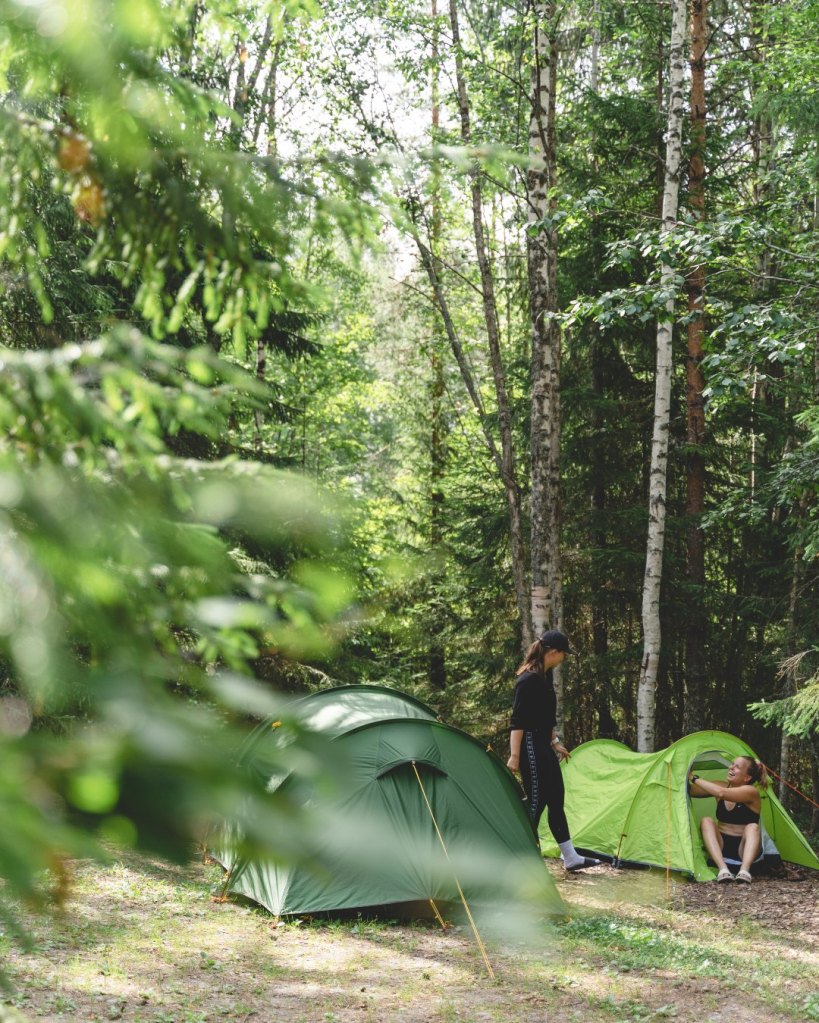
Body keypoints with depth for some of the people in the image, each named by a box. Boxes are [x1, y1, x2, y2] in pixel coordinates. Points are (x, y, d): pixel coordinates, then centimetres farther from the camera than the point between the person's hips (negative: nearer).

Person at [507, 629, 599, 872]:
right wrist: (514, 756, -22)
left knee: (556, 800, 14)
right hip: (530, 746, -10)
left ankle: (571, 857, 23)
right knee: (535, 802, -4)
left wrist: (555, 741, 23)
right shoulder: (529, 680, -19)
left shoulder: (545, 676, 11)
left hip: (543, 746, 10)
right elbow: (517, 720, -21)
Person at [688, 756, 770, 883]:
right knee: (707, 821, -23)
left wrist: (695, 778, -27)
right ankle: (723, 869, -38)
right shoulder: (721, 786, 2)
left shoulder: (751, 792, -16)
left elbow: (721, 793, -33)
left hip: (744, 848, -4)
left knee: (752, 827, -32)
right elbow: (690, 790, -2)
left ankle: (744, 870, -49)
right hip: (721, 846, 4)